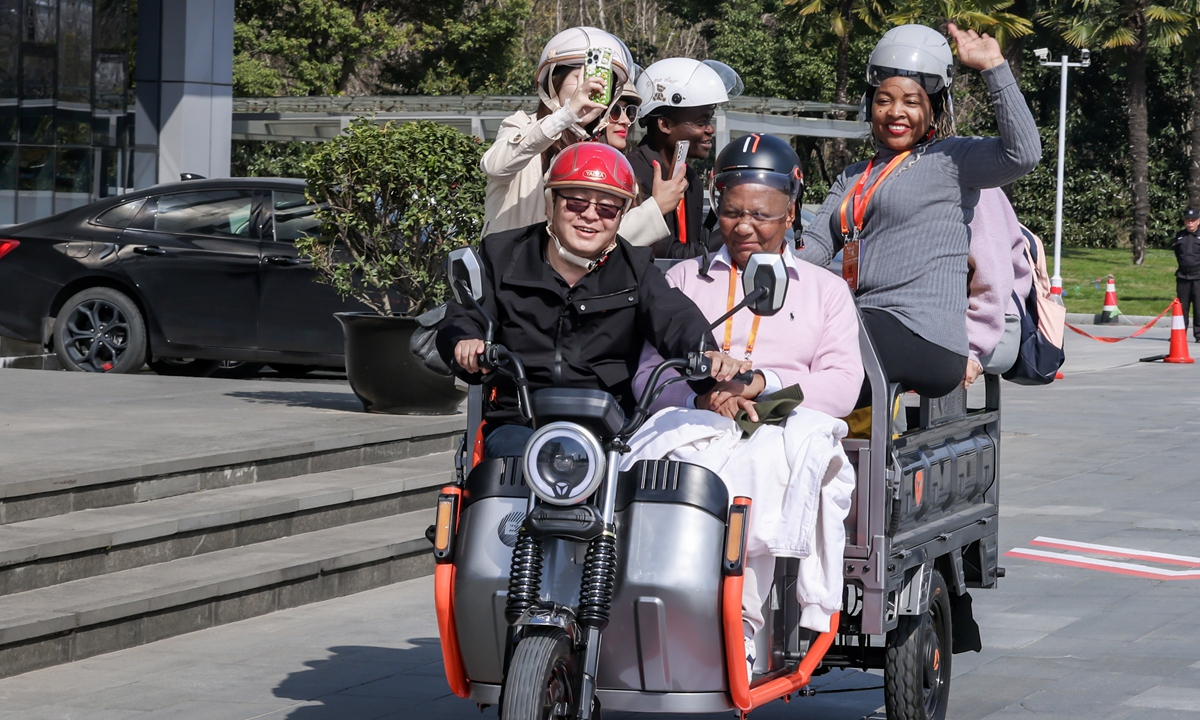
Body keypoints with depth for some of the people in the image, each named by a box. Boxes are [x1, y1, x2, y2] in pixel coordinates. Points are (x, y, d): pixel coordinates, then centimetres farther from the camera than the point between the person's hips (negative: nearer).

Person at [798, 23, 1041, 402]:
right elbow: (815, 243, 15)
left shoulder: (948, 159, 4)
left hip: (923, 336, -7)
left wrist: (993, 68, -15)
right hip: (868, 326, 7)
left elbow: (1022, 153, -14)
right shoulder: (852, 180, 26)